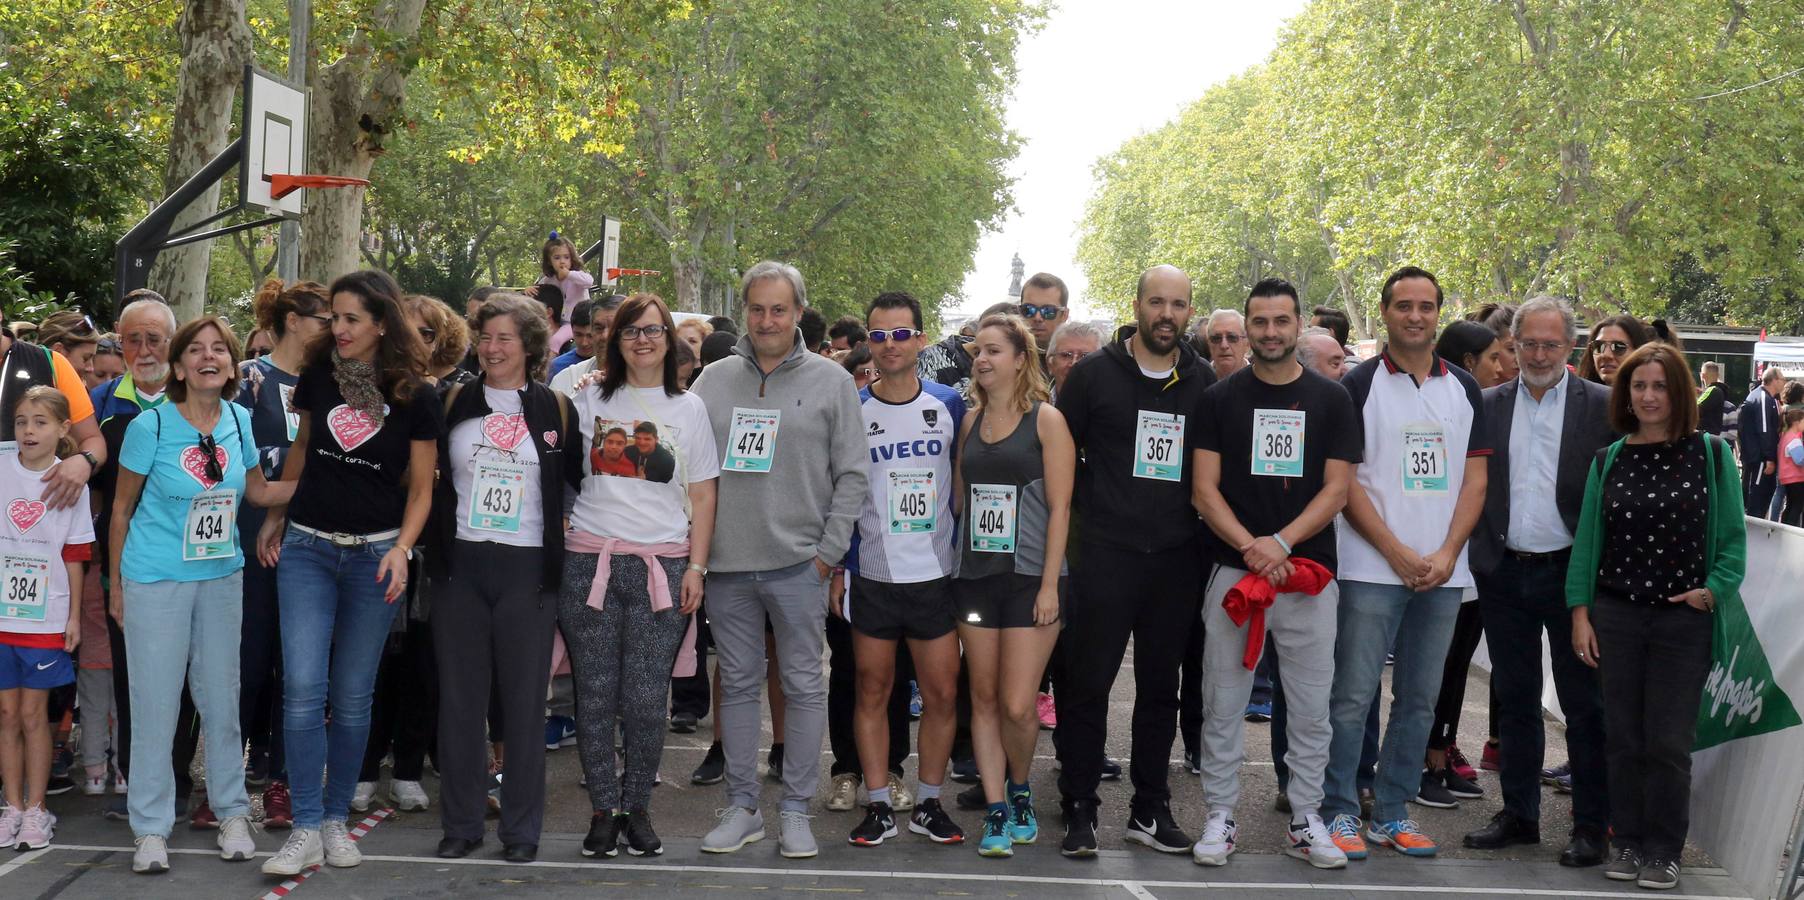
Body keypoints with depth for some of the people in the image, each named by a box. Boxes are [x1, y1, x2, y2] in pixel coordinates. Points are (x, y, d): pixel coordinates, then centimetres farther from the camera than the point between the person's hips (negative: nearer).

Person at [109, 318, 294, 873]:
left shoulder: (238, 420, 1)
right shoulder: (151, 426, -11)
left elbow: (258, 491, 14)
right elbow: (122, 509, -1)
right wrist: (117, 586, 1)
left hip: (222, 577, 4)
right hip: (156, 579, -3)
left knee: (221, 699, 9)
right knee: (156, 703, 0)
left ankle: (232, 813, 22)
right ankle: (151, 828, 11)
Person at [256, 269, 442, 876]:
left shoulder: (414, 397, -5)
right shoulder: (318, 375, 2)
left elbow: (420, 488, 0)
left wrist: (401, 549, -14)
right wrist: (274, 518, 14)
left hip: (374, 554, -1)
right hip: (307, 547, 1)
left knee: (352, 696, 5)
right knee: (303, 688, -10)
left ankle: (335, 820, 18)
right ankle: (305, 830, -6)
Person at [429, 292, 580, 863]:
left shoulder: (555, 408, 4)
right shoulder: (454, 402, 6)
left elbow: (579, 477, 9)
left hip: (527, 567, -1)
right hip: (461, 564, 1)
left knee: (523, 699, 2)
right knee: (460, 697, 5)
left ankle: (522, 828, 11)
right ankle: (460, 823, 16)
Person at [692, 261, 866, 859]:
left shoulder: (831, 381, 2)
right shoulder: (715, 380, 9)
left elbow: (852, 475, 0)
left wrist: (828, 553, -5)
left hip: (798, 563, -2)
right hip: (726, 564, 2)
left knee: (804, 685, 1)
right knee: (738, 684, 8)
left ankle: (796, 809, 10)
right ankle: (742, 806, 16)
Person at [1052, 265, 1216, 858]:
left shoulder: (1203, 382, 7)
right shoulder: (1095, 374, -1)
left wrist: (1198, 523, 7)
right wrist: (1093, 511, -1)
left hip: (1176, 559, 3)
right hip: (1105, 557, -3)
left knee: (1160, 687, 11)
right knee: (1088, 684, -1)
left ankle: (1149, 809, 19)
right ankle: (1079, 810, 8)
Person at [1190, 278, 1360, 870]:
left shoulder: (1331, 400, 6)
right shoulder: (1219, 399, 5)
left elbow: (1336, 489, 0)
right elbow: (1204, 488, 0)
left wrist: (1281, 543, -13)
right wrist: (1250, 547, -14)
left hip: (1309, 574, 1)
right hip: (1232, 572, 0)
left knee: (1311, 706, 5)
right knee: (1223, 703, 3)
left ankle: (1305, 818, 16)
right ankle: (1220, 816, 12)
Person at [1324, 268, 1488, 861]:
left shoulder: (1463, 390, 11)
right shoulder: (1359, 385, -2)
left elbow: (1474, 479, 8)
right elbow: (1344, 480, -6)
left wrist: (1447, 554, -6)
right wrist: (1399, 553, -12)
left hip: (1442, 571, 4)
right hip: (1372, 569, -4)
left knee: (1419, 699, 9)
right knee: (1353, 696, -5)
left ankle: (1391, 814, 18)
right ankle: (1340, 812, 4)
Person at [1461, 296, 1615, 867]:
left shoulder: (1601, 406, -2)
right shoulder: (1488, 406, 7)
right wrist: (1480, 556, -2)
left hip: (1572, 570, -3)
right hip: (1505, 573, 3)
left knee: (1584, 703, 3)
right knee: (1514, 699, 12)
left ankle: (1591, 825, 11)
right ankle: (1519, 815, 22)